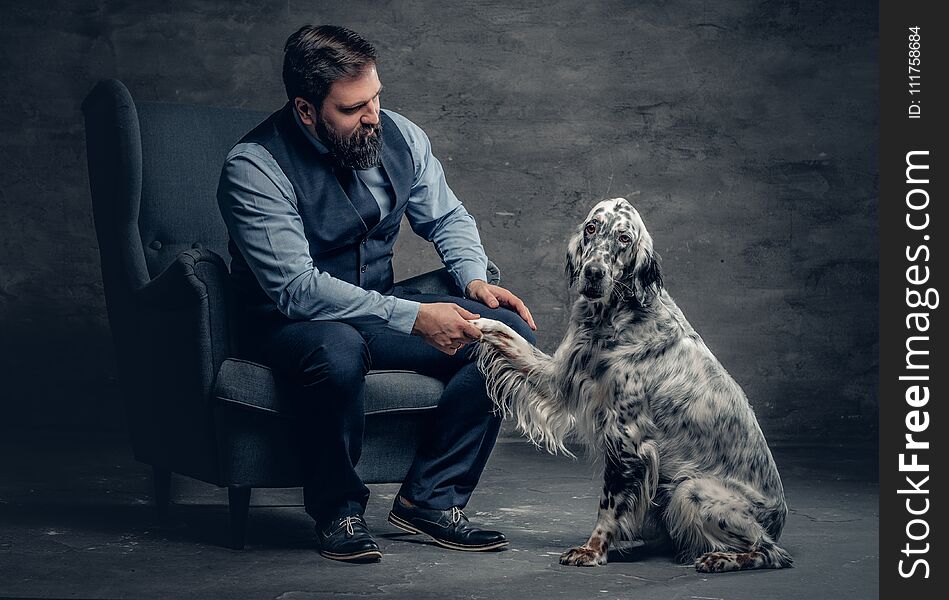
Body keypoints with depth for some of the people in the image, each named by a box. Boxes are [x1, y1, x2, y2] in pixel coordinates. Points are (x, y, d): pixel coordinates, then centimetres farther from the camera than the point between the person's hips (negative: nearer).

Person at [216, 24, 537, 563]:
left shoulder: (400, 136, -2)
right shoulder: (254, 168, -20)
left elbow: (447, 217, 14)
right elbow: (296, 287, -27)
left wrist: (475, 278, -7)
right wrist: (414, 317, -32)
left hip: (381, 308, 6)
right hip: (288, 322, -6)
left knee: (512, 333, -13)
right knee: (339, 351, -41)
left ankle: (430, 498, -7)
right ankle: (338, 510, -15)